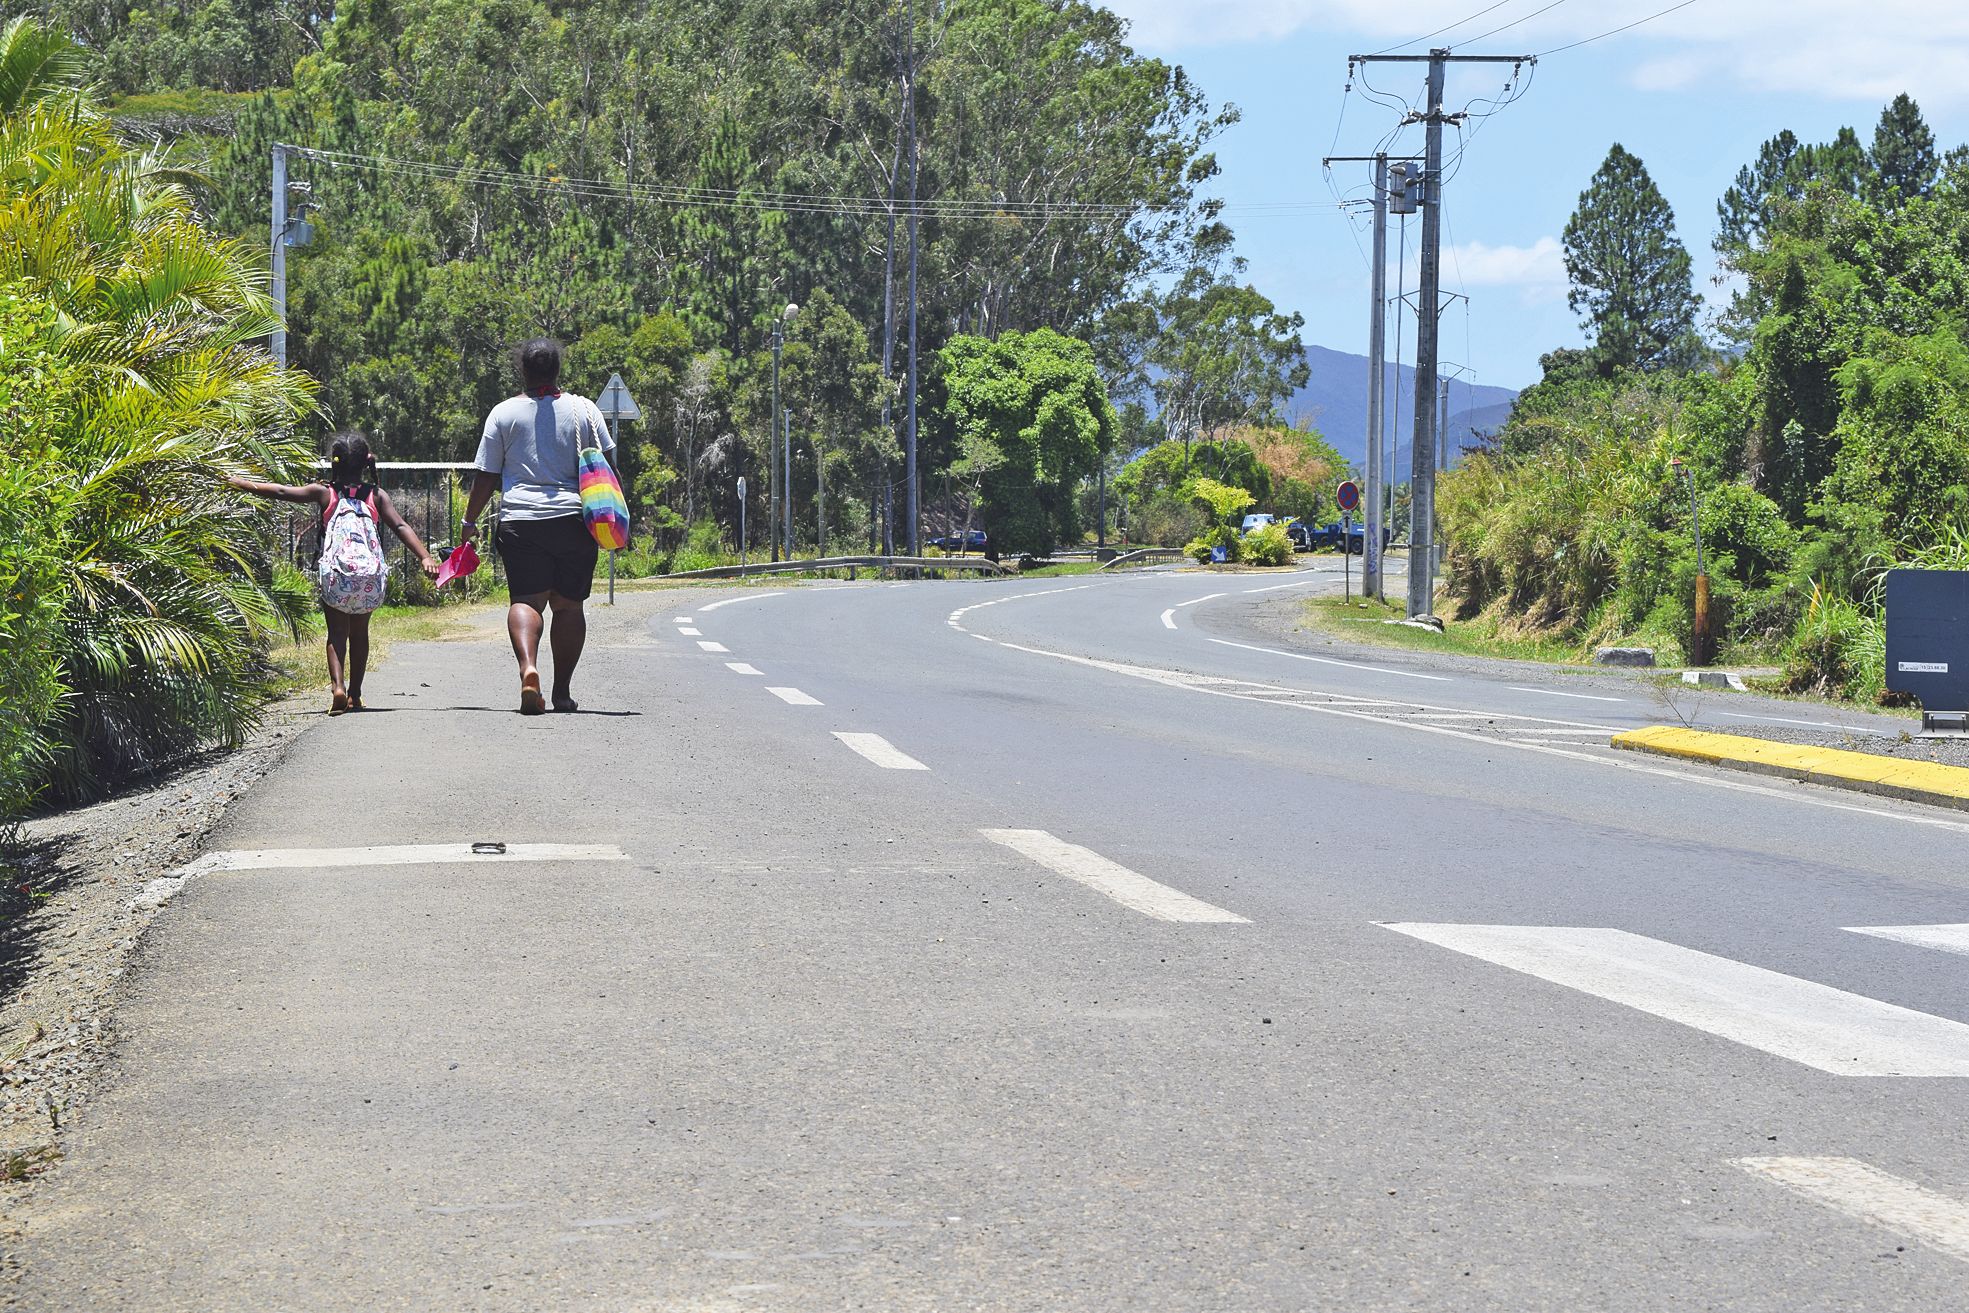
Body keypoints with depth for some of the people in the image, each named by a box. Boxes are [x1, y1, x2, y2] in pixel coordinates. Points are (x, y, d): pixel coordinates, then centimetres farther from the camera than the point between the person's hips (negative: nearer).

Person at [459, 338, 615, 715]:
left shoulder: (503, 413, 3)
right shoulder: (583, 409, 5)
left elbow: (486, 476, 3)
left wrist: (469, 521, 13)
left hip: (520, 520, -1)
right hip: (573, 519, 1)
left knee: (526, 599, -3)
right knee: (568, 604, 8)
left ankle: (528, 666, -30)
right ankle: (562, 691, 10)